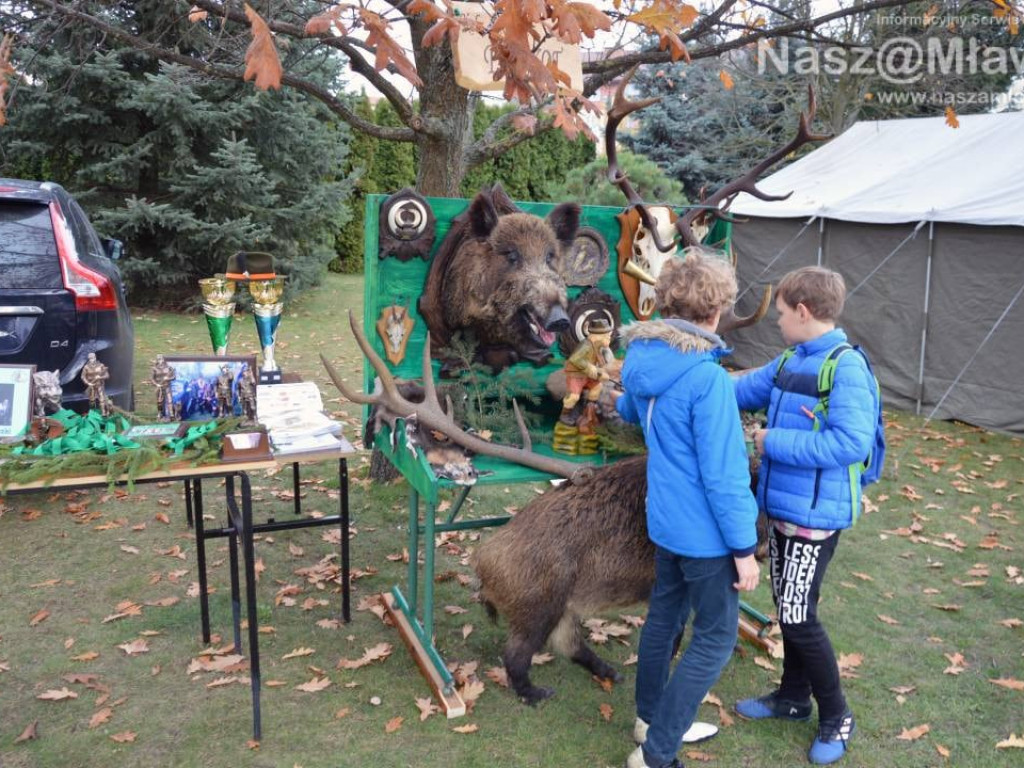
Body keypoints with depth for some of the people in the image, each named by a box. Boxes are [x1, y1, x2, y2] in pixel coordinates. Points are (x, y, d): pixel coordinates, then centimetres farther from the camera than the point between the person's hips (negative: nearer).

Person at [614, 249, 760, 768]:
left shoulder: (643, 358, 0)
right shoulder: (707, 376, -25)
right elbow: (723, 475, -23)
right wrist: (744, 547, -14)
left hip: (664, 520, 8)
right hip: (704, 531, -8)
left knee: (664, 615, 22)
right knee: (714, 639, 7)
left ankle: (651, 719, 40)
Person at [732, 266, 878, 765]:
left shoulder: (846, 368, -20)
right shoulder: (789, 362, 5)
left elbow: (852, 442, -29)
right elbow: (738, 391, 14)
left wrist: (773, 442, -23)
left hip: (817, 514, -8)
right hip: (783, 507, 8)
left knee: (798, 617, 1)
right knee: (787, 610, 19)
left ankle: (836, 717, 23)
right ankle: (793, 697, 38)